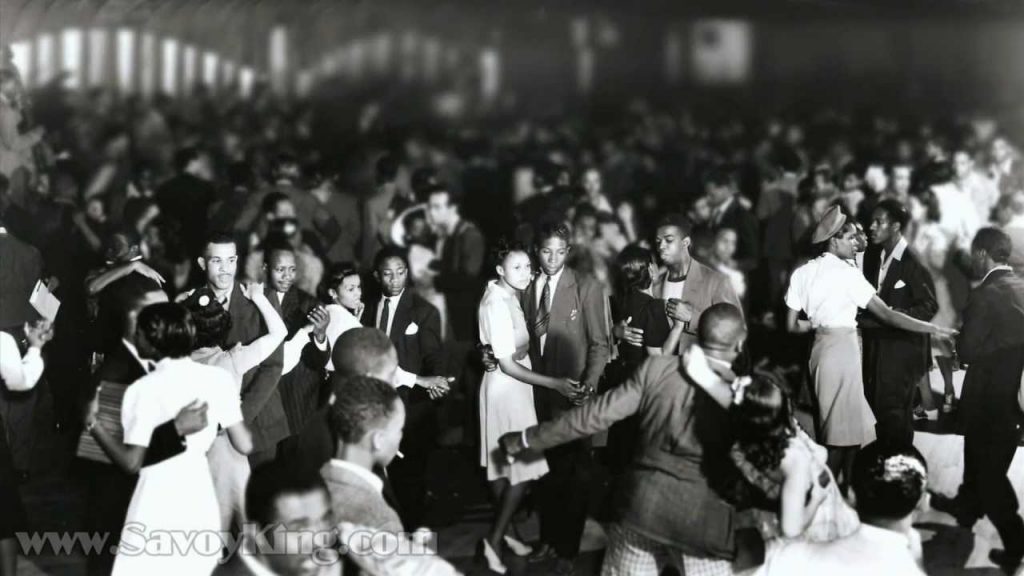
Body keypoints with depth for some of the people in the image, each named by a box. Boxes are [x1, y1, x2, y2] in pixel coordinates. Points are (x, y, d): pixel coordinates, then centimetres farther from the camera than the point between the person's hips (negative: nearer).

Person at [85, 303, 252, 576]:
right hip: (200, 503, 5)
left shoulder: (145, 389, -13)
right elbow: (244, 444, 1)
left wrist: (93, 423, -3)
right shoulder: (218, 378, -1)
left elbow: (131, 462, -13)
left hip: (157, 508, -5)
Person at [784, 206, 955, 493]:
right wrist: (934, 330, -14)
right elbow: (886, 314, -17)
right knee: (843, 427, 1)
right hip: (843, 349, -7)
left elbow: (793, 325, 5)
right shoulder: (847, 273, -14)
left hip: (820, 348, 7)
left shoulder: (803, 273, 4)